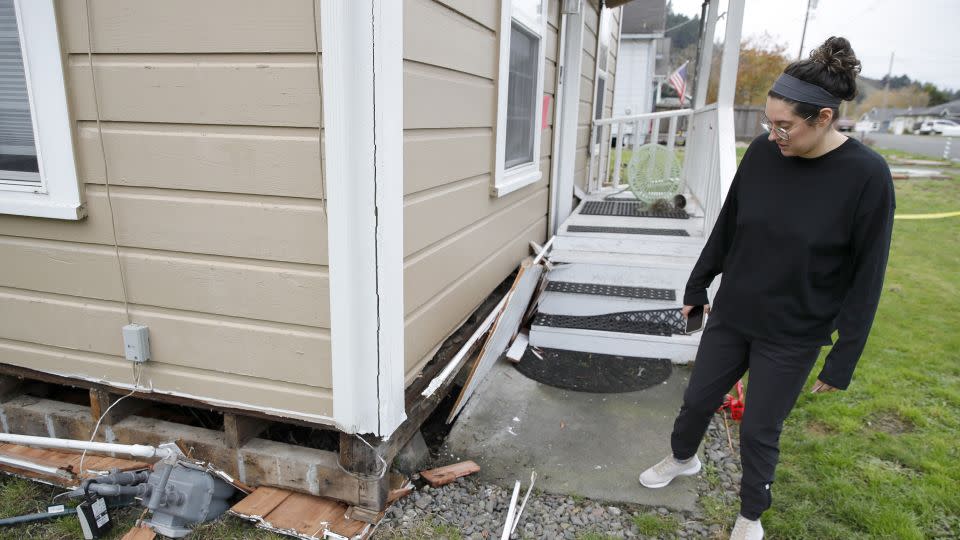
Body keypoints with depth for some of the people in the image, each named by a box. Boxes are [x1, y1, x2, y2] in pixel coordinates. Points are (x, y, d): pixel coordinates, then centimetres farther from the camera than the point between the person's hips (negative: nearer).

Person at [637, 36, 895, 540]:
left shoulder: (866, 175, -18)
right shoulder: (762, 152, -7)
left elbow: (866, 277, -12)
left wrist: (843, 358, -10)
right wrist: (698, 284, 12)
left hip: (792, 336, -4)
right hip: (731, 314, 4)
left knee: (759, 430, 10)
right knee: (698, 399, 18)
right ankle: (683, 458, 49)